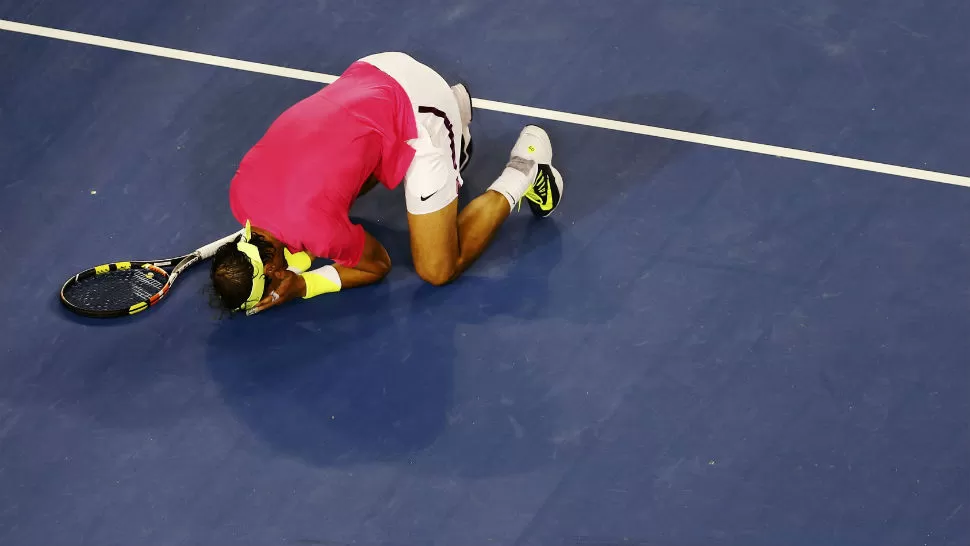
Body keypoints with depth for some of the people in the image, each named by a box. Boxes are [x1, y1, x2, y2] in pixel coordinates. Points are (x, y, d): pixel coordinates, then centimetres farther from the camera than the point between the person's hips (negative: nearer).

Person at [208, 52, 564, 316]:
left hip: (420, 116, -7)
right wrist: (293, 266, -6)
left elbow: (378, 265, -5)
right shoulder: (241, 193, -9)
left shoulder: (320, 230, -28)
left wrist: (302, 286, -11)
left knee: (438, 271, -1)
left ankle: (524, 169, 15)